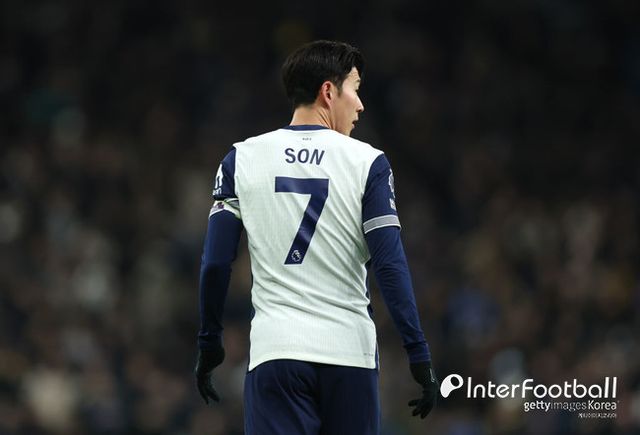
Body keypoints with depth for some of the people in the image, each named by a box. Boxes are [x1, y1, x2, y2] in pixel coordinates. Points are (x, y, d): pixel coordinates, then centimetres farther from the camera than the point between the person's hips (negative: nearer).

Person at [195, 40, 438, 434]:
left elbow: (216, 264, 4)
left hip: (275, 354, 0)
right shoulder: (367, 163, 0)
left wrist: (210, 344, 14)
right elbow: (390, 266, -6)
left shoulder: (242, 159, 5)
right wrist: (419, 355, -4)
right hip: (349, 352, 0)